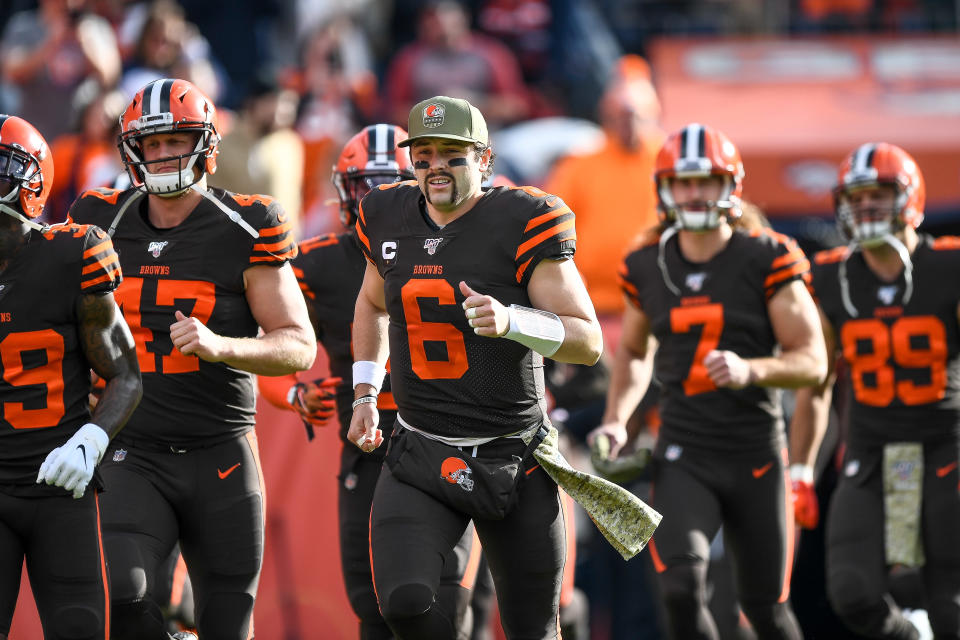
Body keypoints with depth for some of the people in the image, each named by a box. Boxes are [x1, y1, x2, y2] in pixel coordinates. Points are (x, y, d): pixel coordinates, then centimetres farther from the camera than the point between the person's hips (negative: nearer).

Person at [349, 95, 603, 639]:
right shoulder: (390, 218, 5)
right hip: (421, 458, 3)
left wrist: (510, 320, -28)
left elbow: (589, 341, -12)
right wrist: (365, 395, 19)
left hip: (514, 457, -2)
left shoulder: (523, 223, -10)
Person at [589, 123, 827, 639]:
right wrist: (615, 421, 7)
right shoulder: (647, 268, 4)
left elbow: (813, 362, -7)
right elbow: (633, 352, 22)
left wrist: (750, 370, -26)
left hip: (755, 455, -1)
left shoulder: (767, 262, -6)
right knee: (682, 588, -22)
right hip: (683, 456, 1)